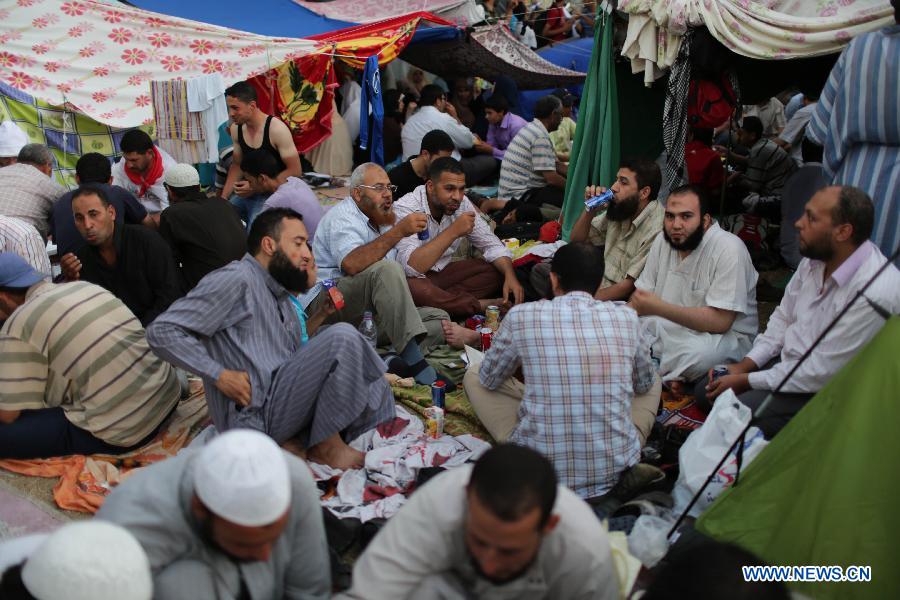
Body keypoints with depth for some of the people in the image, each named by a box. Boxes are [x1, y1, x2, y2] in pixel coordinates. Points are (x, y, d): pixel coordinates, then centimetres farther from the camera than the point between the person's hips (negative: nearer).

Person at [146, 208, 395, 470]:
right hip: (257, 416, -9)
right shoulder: (237, 279, -9)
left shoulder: (281, 293, 19)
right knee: (343, 337, -19)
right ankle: (327, 447, -12)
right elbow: (162, 331, -14)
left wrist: (321, 315, 11)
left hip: (286, 396, 9)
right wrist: (221, 375, -19)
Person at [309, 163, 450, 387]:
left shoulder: (386, 220, 19)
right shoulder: (343, 218, -9)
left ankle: (395, 364, -29)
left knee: (438, 318, -4)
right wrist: (399, 231, -30)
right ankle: (414, 364, -37)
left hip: (371, 312, 9)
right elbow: (351, 264, -30)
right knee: (386, 270, -33)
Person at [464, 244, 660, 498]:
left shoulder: (521, 316, -8)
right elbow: (645, 384, 16)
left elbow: (488, 380, 10)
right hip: (615, 470, 2)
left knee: (473, 375, 19)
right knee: (653, 383, 29)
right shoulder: (626, 318, -3)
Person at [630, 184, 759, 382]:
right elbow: (641, 296, 6)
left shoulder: (729, 249, -21)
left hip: (726, 334, -6)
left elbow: (720, 321, -25)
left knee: (696, 351, -38)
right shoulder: (663, 240, 1)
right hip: (671, 326, 6)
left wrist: (659, 308, -29)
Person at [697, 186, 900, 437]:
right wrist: (744, 365, -2)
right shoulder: (816, 257, -5)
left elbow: (821, 373, -26)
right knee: (706, 390, 0)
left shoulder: (873, 295, -31)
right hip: (788, 360, 8)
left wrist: (746, 381, -18)